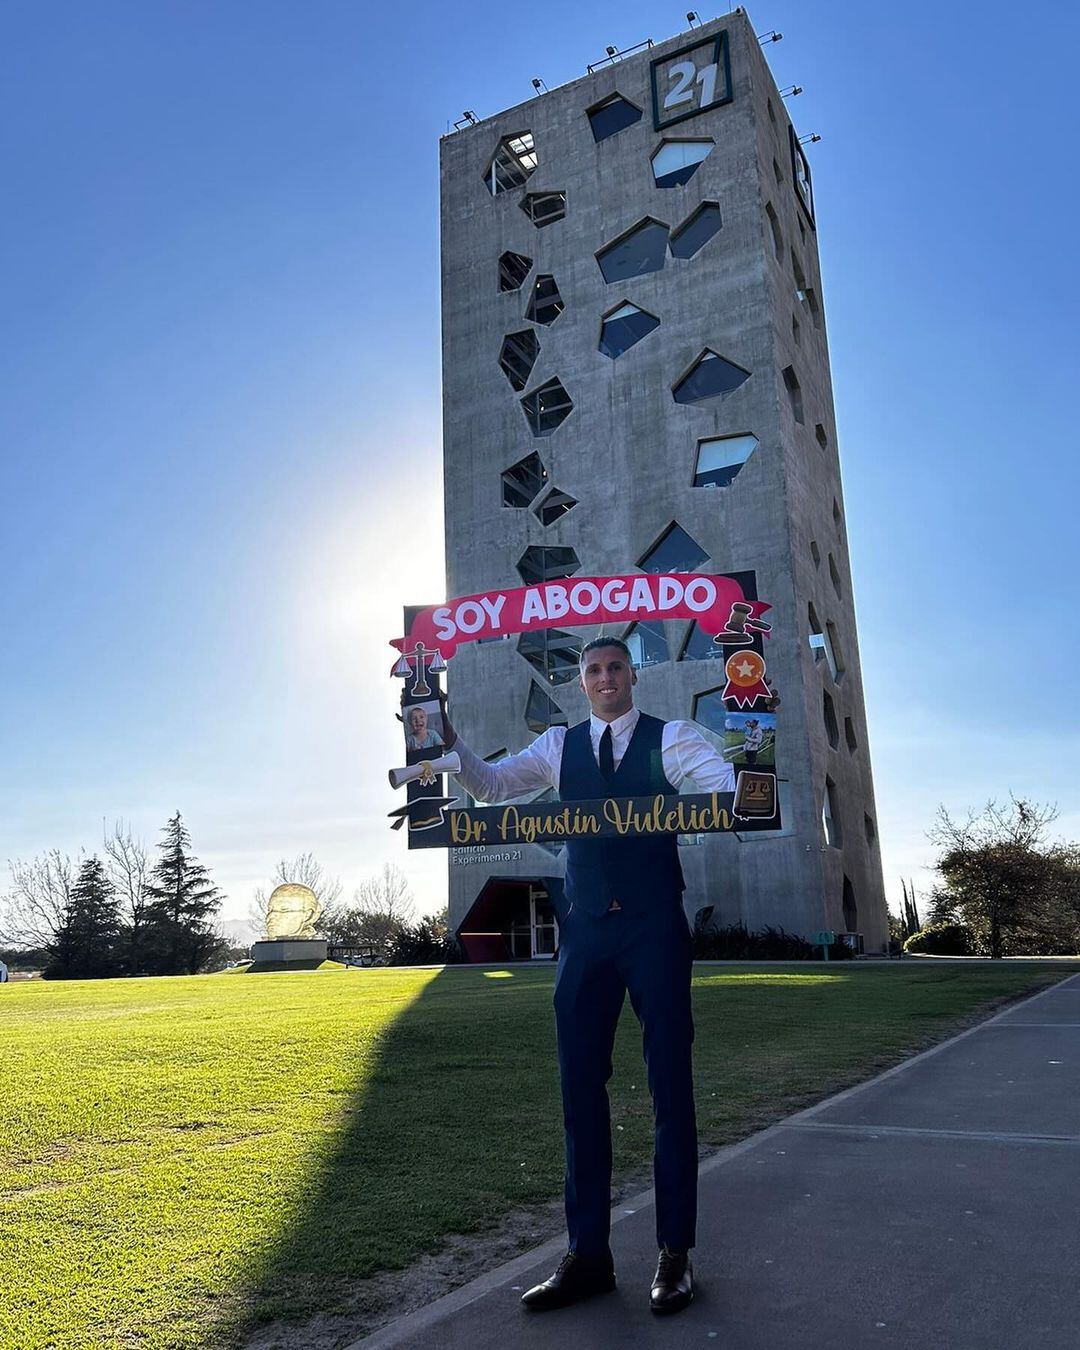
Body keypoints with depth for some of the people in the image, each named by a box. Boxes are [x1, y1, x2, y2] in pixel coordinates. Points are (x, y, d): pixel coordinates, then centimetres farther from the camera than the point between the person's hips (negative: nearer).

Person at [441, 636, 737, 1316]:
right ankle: (588, 1254, 21)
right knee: (581, 1087, 8)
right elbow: (492, 783, 4)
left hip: (655, 927, -3)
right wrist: (451, 743, -14)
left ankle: (675, 1253, 20)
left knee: (670, 1086, 5)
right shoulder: (559, 746, 10)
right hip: (586, 929, 3)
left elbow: (729, 786, -13)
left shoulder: (671, 738, 1)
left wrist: (742, 791, -37)